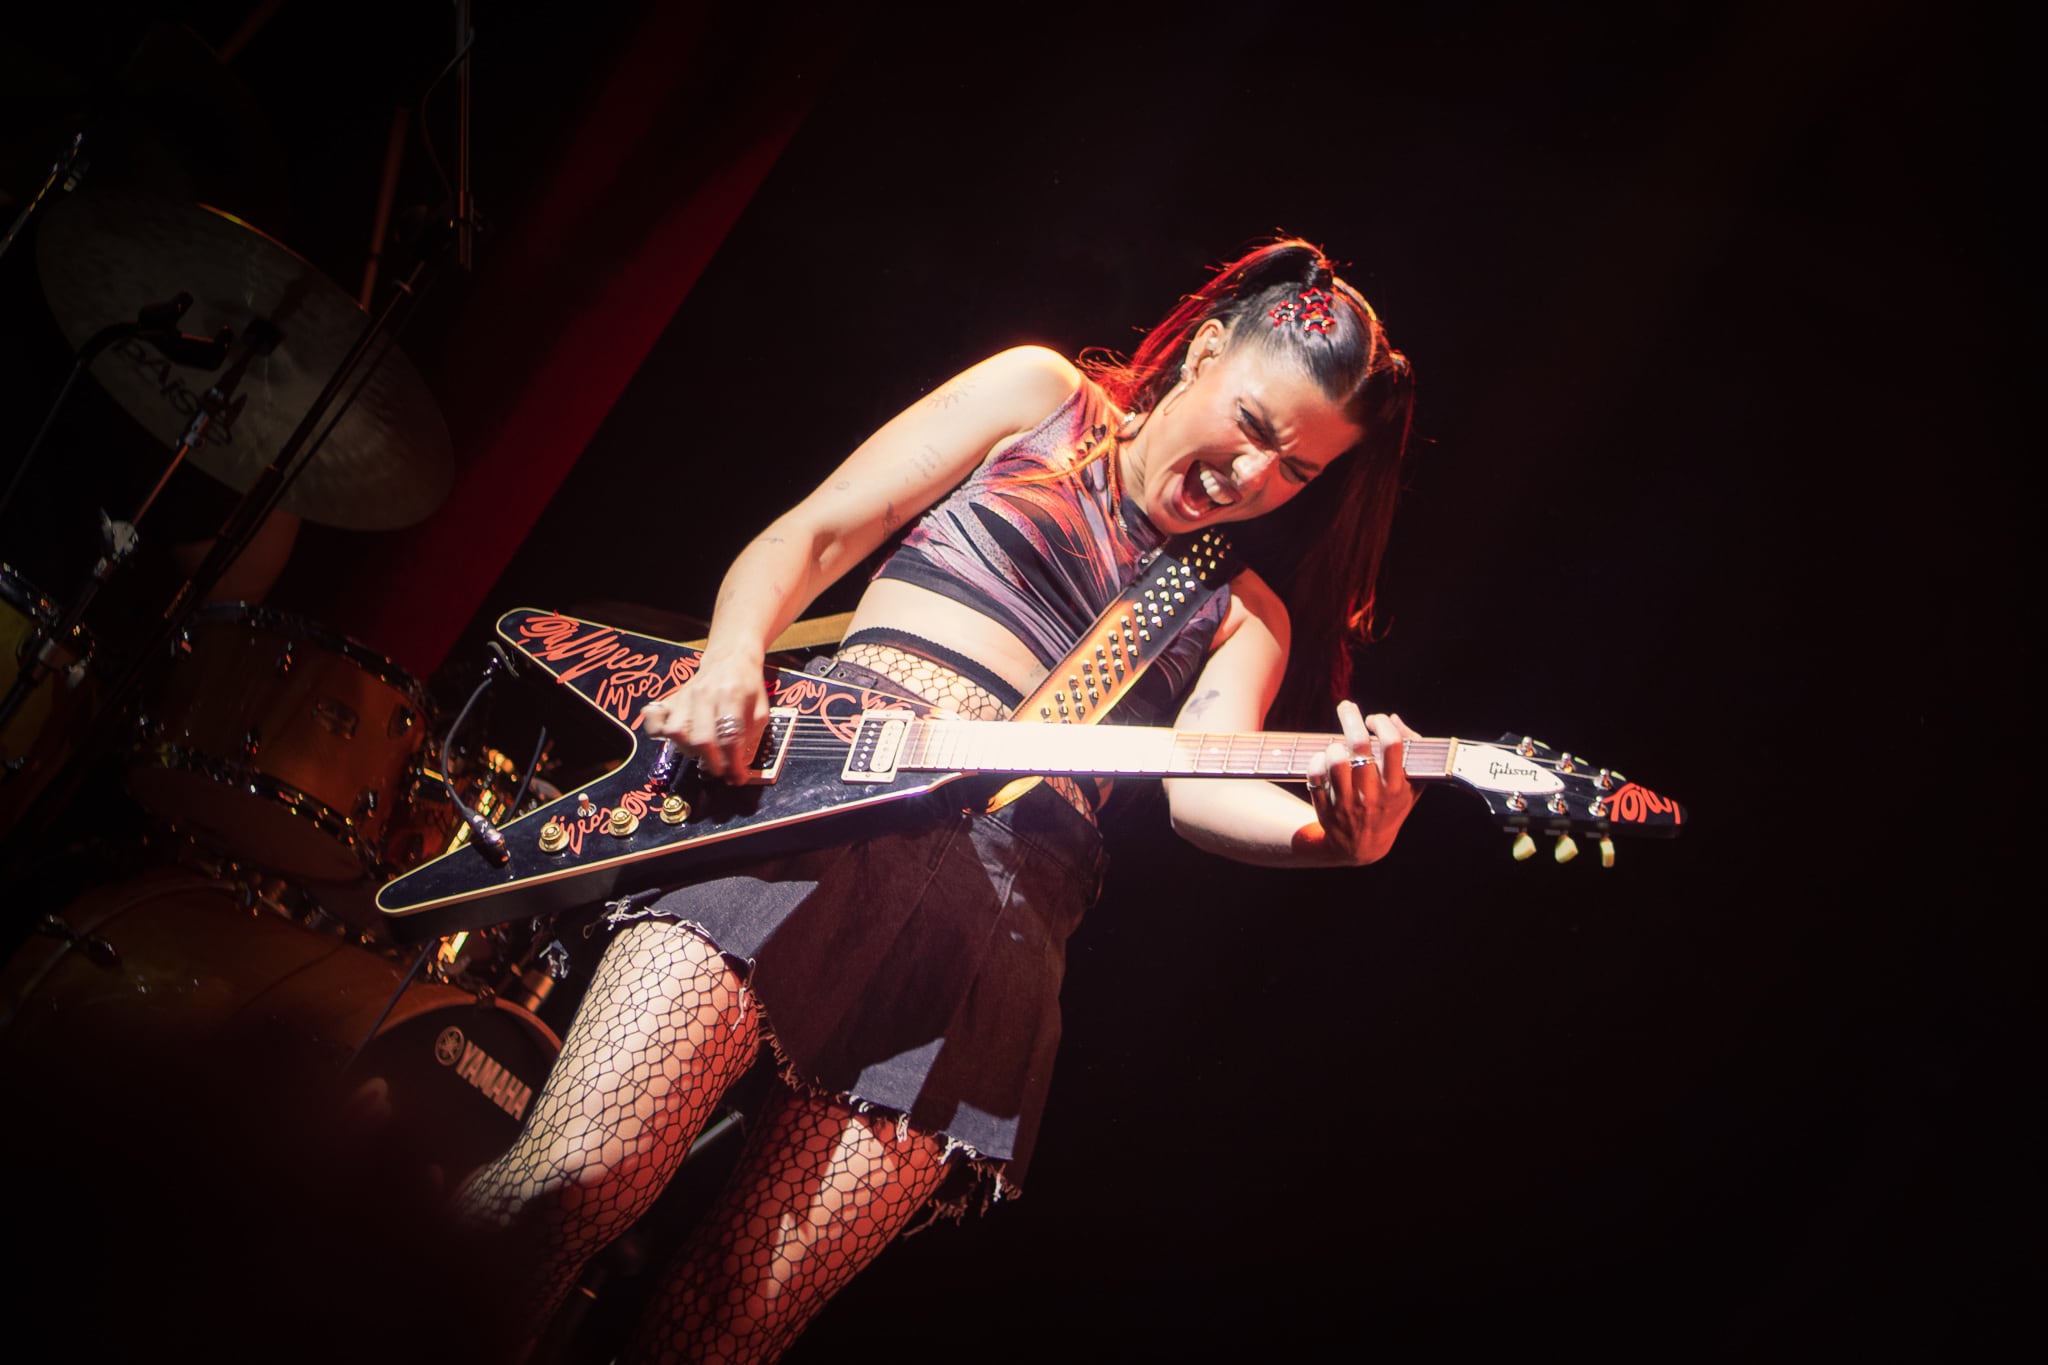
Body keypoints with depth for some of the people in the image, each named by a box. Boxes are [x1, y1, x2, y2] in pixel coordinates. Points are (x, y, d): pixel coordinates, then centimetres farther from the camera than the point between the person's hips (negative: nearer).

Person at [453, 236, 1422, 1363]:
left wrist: (1330, 832, -19)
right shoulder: (1040, 394, 18)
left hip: (1006, 900, 2)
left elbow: (1200, 791, 4)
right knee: (576, 1182, -24)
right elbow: (812, 536, 12)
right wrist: (731, 668, -8)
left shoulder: (1244, 617, 23)